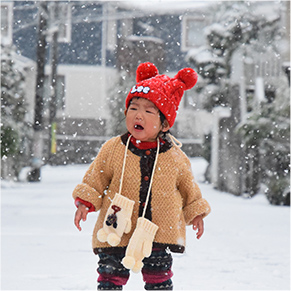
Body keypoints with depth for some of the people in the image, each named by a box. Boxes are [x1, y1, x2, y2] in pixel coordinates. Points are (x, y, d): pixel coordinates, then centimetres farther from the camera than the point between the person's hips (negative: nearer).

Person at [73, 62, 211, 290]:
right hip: (116, 234, 0)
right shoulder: (113, 150, -2)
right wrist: (85, 203, -6)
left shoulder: (175, 158, 1)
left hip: (159, 236, 0)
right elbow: (95, 179, 6)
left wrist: (196, 214, 14)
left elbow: (188, 187, 15)